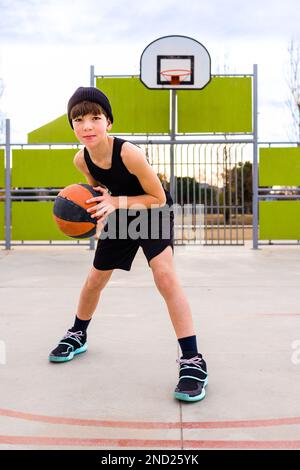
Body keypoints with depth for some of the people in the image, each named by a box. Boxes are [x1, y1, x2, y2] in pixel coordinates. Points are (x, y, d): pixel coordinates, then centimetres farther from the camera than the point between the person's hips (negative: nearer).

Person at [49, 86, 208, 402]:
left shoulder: (128, 153, -34)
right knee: (95, 279, 13)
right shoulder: (81, 160, -16)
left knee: (164, 273, -27)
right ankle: (77, 336, 40)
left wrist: (117, 202, -36)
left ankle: (193, 362, -21)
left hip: (154, 211, -5)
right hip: (121, 214, 6)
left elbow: (159, 198, -25)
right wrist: (97, 210, -14)